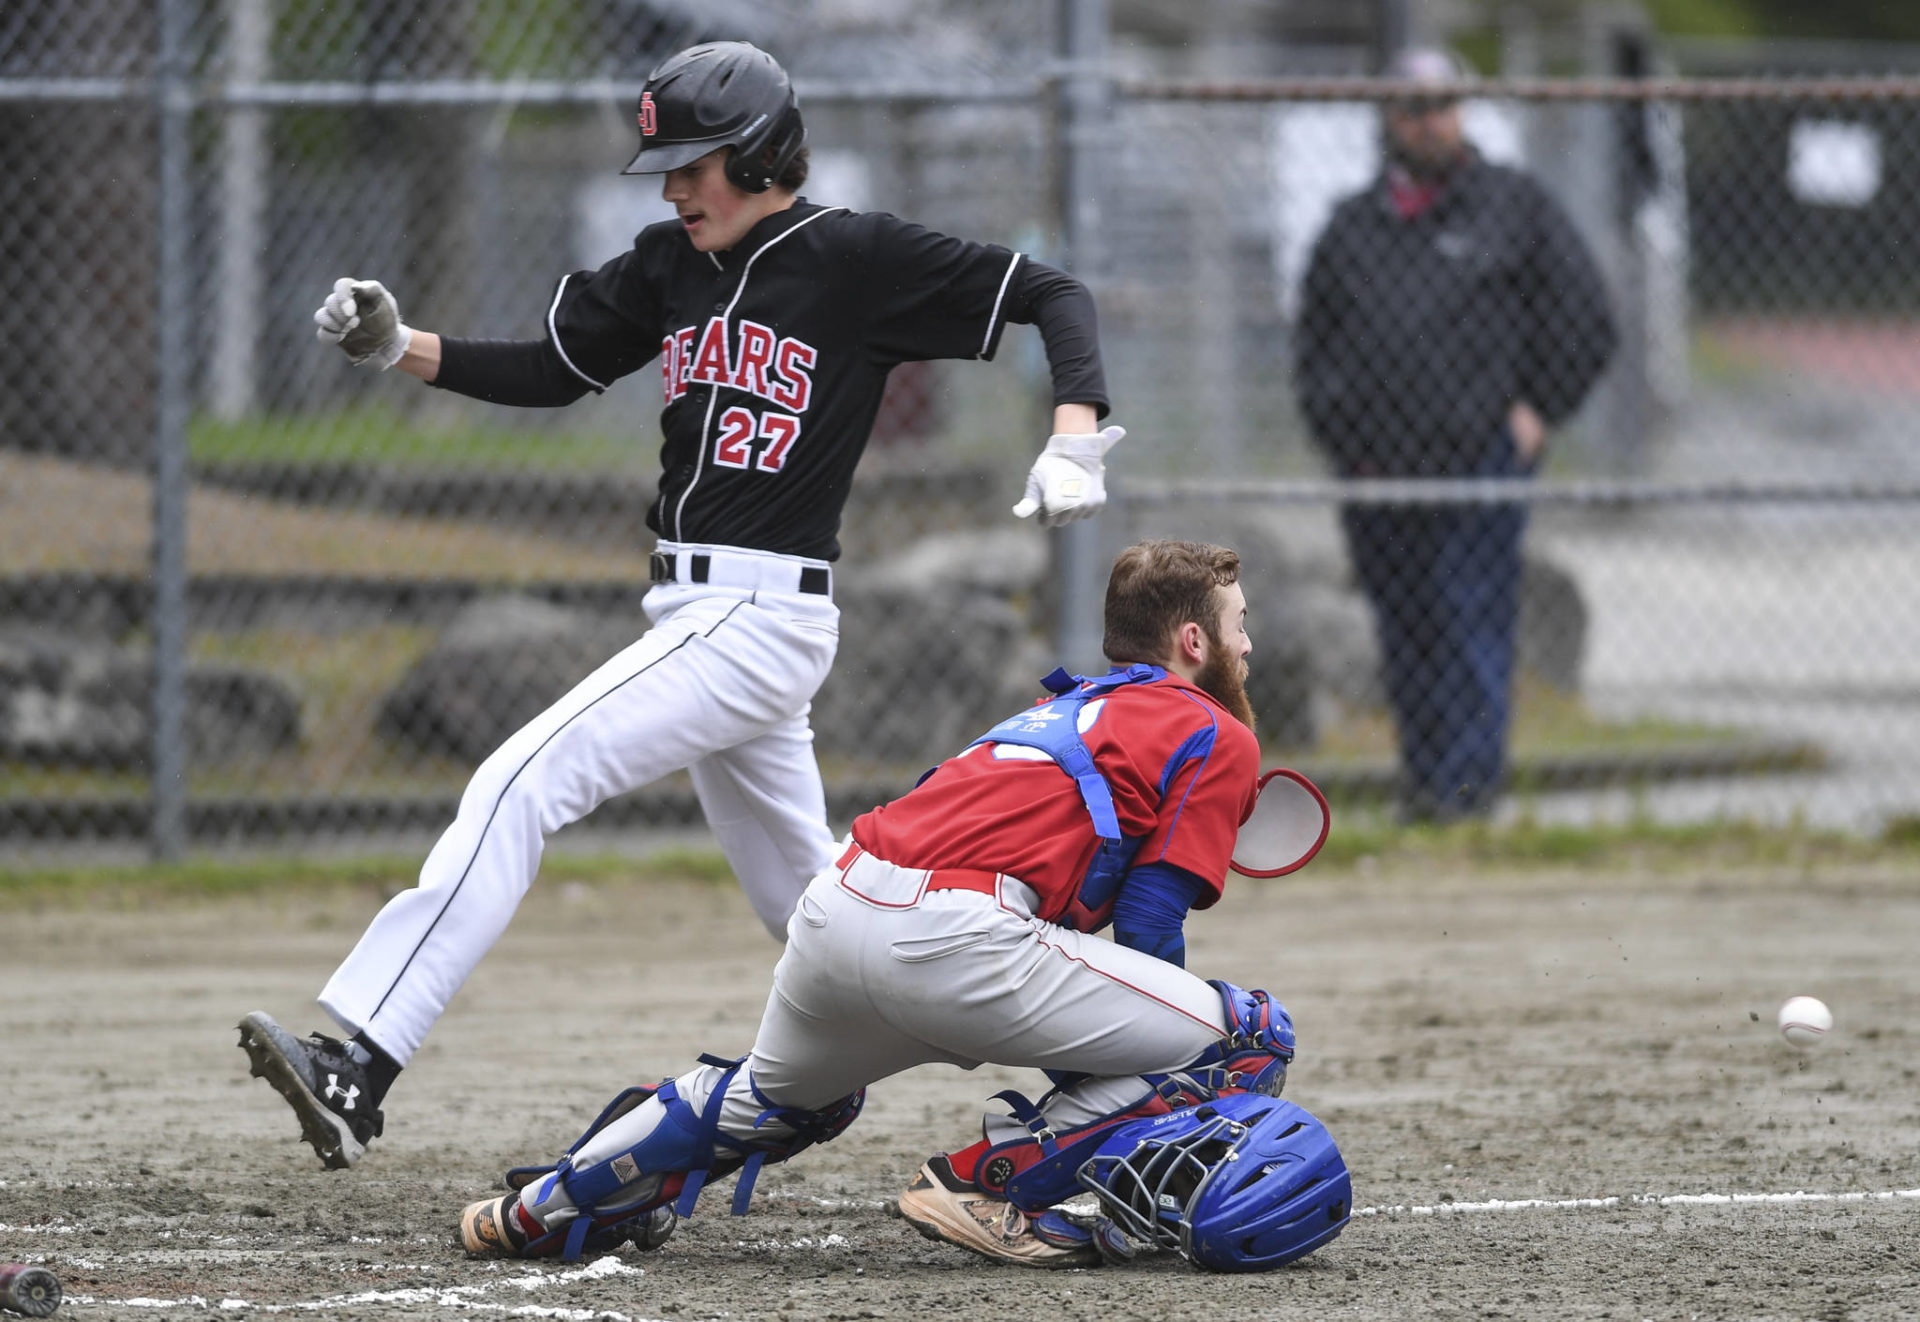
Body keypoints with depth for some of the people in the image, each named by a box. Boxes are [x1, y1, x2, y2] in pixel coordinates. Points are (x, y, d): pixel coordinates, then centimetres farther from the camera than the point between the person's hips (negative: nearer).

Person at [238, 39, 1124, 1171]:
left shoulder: (857, 257, -7)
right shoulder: (674, 263, 12)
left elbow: (1055, 295, -5)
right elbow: (549, 372, 17)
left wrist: (1074, 441, -21)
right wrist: (398, 347, 2)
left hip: (763, 618, -9)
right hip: (699, 614, 9)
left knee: (524, 783, -20)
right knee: (809, 903, 17)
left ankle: (359, 1065, -28)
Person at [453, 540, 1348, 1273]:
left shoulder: (1071, 706, 32)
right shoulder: (1217, 735, 7)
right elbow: (1149, 932, 0)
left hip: (836, 909, 9)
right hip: (948, 932, -9)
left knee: (780, 1101, 40)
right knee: (1253, 1041, -5)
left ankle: (540, 1210, 49)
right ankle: (995, 1183, -9)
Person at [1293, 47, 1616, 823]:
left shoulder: (1511, 207, 7)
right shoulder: (1354, 225, 16)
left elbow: (1584, 322, 8)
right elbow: (1314, 341, 23)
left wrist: (1535, 411, 0)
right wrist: (1337, 426, 9)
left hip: (1480, 462, -4)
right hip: (1378, 469, 4)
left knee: (1472, 621, -10)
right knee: (1404, 633, 6)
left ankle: (1467, 780, -11)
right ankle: (1422, 776, 13)